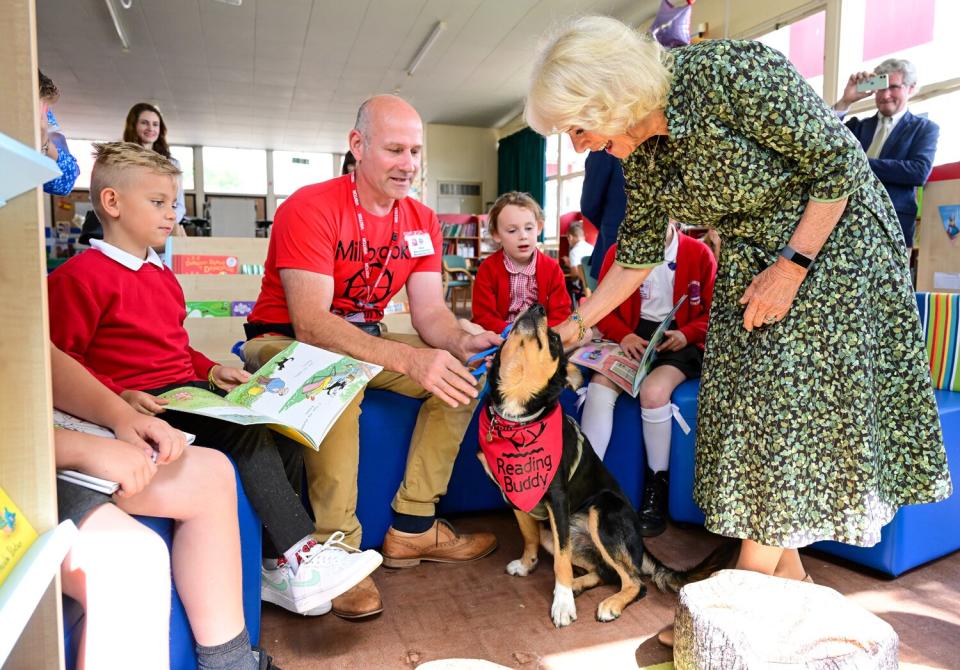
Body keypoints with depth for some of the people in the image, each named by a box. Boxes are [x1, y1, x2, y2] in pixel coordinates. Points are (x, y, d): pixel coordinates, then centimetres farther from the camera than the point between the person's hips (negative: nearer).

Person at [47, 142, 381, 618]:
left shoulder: (161, 275, 24)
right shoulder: (80, 276, -5)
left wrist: (211, 371, 10)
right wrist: (119, 397, -22)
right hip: (145, 405, -8)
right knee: (251, 434, -28)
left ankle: (276, 564, -5)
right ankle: (301, 557, -20)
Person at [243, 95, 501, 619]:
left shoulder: (421, 221, -1)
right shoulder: (310, 208, -22)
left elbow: (429, 310, -6)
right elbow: (310, 322, -32)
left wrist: (462, 343, -31)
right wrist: (409, 359, -44)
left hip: (365, 340, 7)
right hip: (284, 340, -6)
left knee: (465, 371, -7)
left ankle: (412, 527, -2)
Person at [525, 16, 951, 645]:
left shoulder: (733, 72, -26)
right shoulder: (640, 153, -5)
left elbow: (841, 162, -19)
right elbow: (639, 249, 6)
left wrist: (792, 266, -19)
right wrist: (575, 324, 4)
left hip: (832, 239, -7)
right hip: (751, 261, 7)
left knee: (792, 409, -5)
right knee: (749, 409, 5)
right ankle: (790, 576, 19)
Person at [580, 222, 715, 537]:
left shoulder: (699, 253, 1)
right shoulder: (618, 252, 6)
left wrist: (686, 334, -16)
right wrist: (623, 334, -14)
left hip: (680, 342, -2)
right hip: (634, 337, 2)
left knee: (654, 391, -32)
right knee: (599, 386, -27)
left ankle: (657, 486, -11)